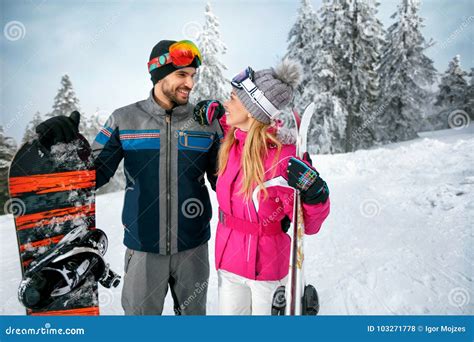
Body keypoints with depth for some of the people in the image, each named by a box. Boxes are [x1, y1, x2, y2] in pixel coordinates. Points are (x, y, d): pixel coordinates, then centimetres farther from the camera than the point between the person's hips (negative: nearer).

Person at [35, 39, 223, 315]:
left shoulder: (207, 122, -2)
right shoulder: (125, 119, -3)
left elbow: (222, 180, 2)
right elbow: (94, 174, -2)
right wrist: (67, 147, -19)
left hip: (193, 246, 1)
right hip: (143, 247, -1)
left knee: (193, 312, 21)